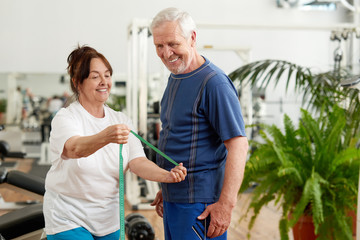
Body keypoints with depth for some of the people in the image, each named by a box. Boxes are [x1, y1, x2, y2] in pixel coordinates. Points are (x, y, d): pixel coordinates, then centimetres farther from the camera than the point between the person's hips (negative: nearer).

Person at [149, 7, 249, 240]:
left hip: (199, 203, -9)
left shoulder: (214, 83, -16)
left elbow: (238, 144, -20)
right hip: (173, 198, 9)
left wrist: (226, 203, -24)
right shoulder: (175, 77, 12)